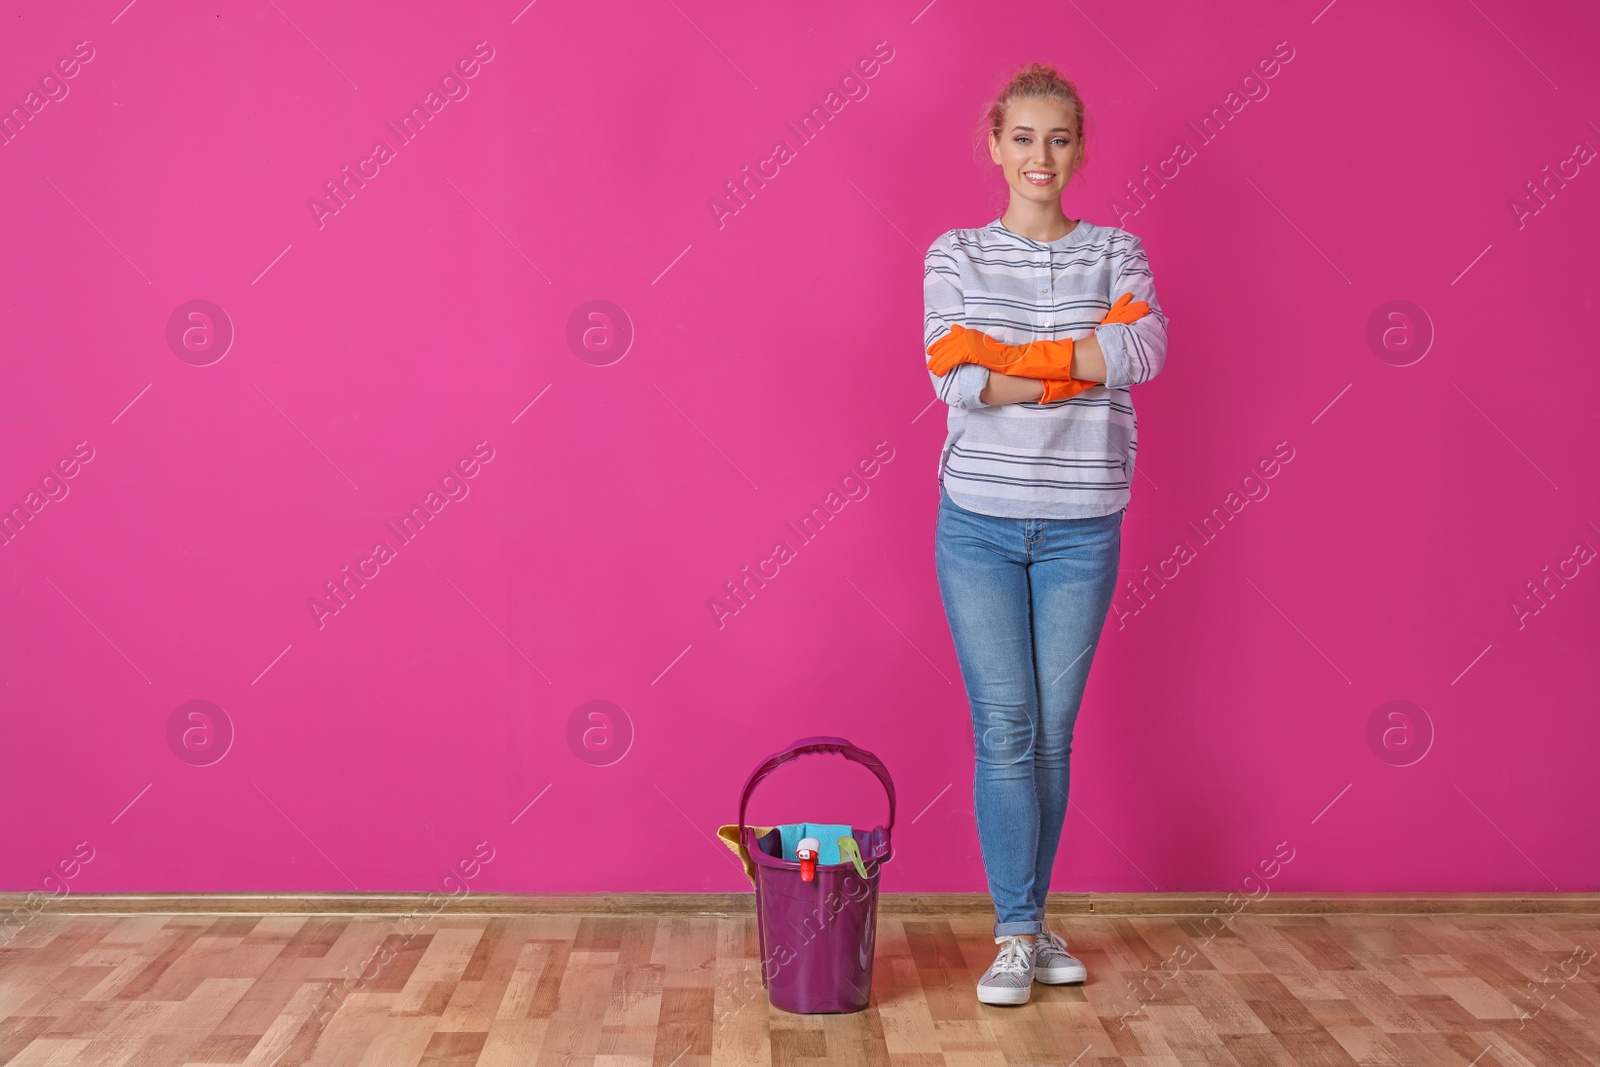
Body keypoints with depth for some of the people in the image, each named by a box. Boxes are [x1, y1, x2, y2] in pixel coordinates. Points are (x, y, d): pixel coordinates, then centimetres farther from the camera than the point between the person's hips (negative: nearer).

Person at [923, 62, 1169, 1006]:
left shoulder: (1115, 252, 5)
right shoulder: (955, 255, 2)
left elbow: (1148, 349, -15)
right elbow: (956, 378, -14)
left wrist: (1005, 356, -18)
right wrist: (1085, 364, -14)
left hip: (1081, 528, 1)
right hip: (979, 521, -1)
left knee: (1054, 731, 7)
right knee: (1004, 727, -3)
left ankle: (1032, 920, 21)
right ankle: (1017, 935, 6)